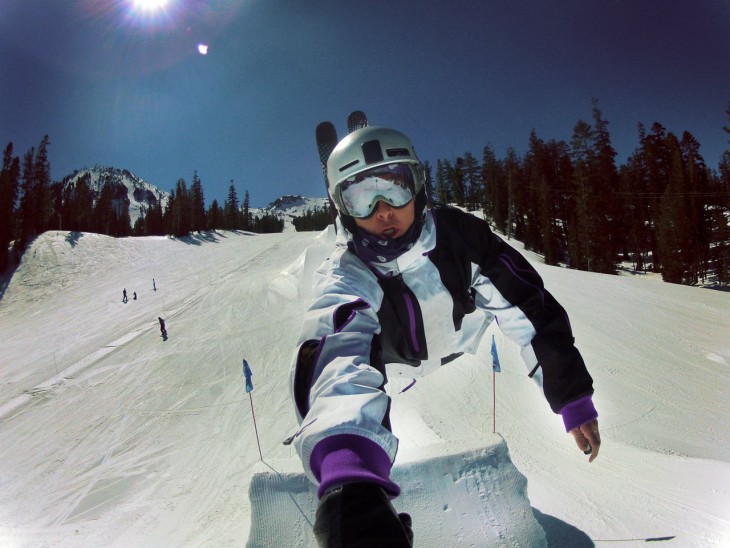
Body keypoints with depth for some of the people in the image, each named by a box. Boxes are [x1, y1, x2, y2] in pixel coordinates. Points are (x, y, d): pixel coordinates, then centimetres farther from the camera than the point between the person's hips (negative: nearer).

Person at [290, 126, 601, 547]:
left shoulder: (461, 236, -33)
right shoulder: (345, 276, -41)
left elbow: (529, 310, -28)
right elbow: (339, 357, -62)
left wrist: (575, 399, -30)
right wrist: (347, 481, -81)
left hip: (459, 345, 3)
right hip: (390, 364, -2)